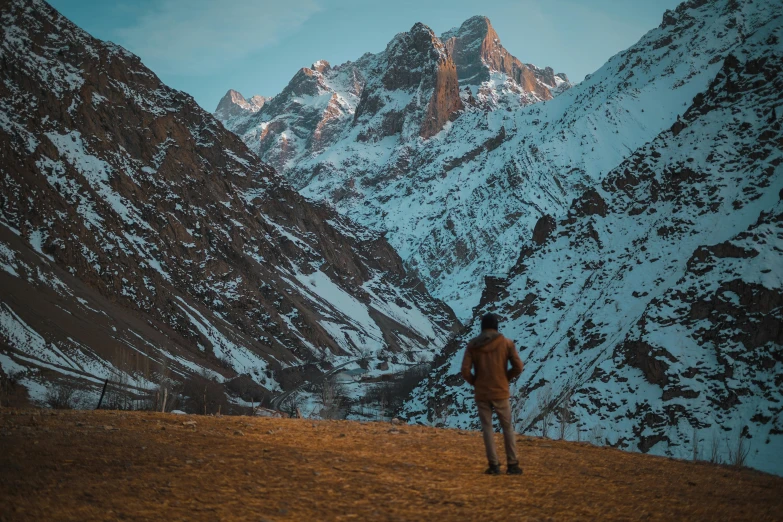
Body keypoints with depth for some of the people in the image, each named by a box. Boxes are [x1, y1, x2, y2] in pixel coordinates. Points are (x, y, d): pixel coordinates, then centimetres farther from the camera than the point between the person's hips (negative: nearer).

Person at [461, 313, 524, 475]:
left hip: (481, 393, 1)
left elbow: (465, 371, -8)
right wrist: (506, 378, 10)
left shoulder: (472, 345, -1)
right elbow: (518, 367, -6)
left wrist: (475, 383, 10)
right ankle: (512, 464, 10)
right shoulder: (506, 343, -3)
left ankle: (494, 465, 4)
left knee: (487, 428, 8)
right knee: (507, 427, 10)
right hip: (500, 392, -1)